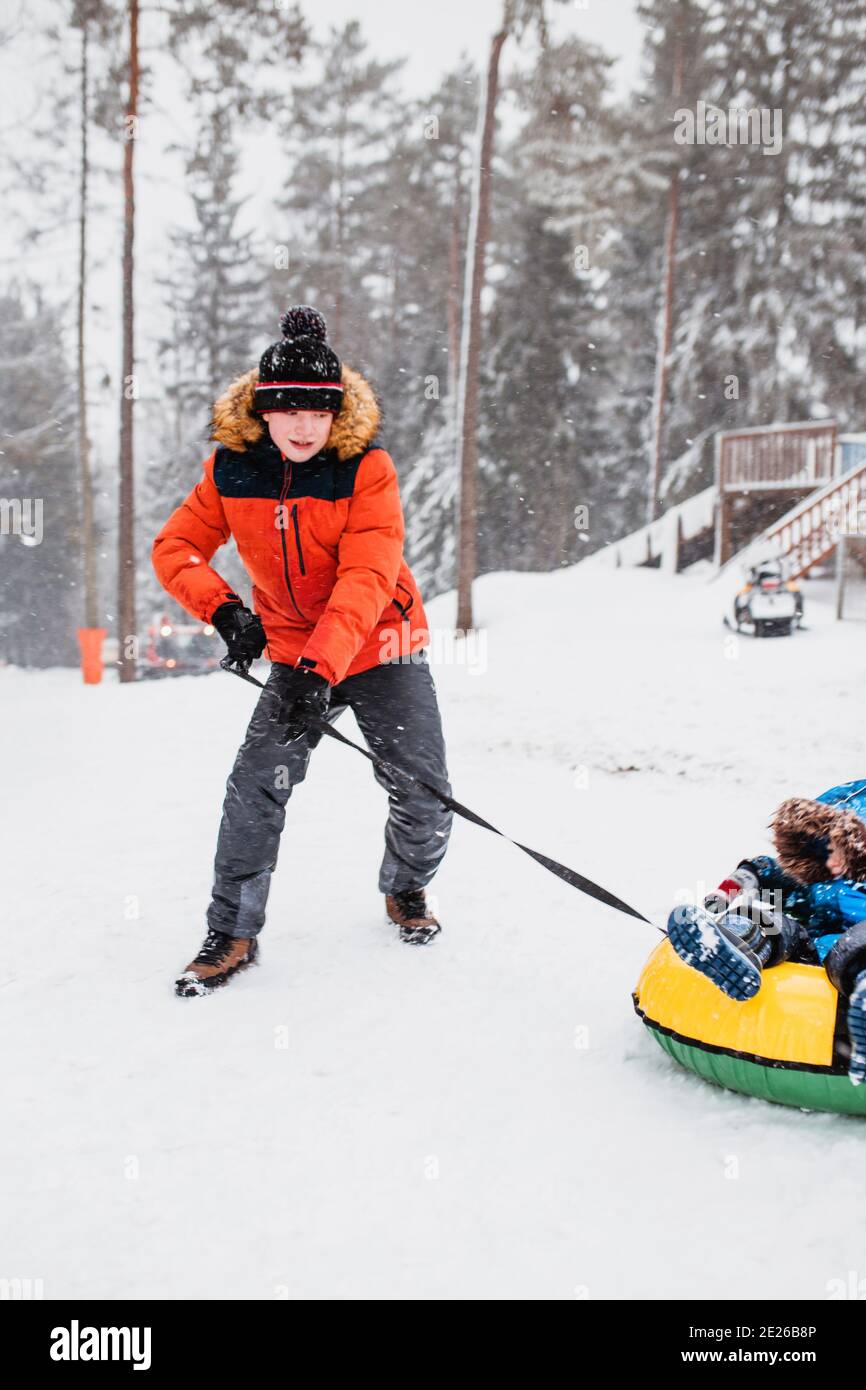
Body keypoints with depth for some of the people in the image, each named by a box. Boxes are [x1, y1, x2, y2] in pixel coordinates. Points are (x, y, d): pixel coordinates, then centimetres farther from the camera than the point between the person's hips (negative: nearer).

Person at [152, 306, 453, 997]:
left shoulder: (367, 468, -19)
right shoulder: (230, 471, -9)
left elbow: (366, 579, -27)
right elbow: (175, 548, -3)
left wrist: (322, 666, -39)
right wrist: (224, 609, -22)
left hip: (380, 648, -1)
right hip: (293, 653, 2)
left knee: (425, 797, -2)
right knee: (256, 787, -11)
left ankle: (406, 889, 30)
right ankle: (234, 934, 5)